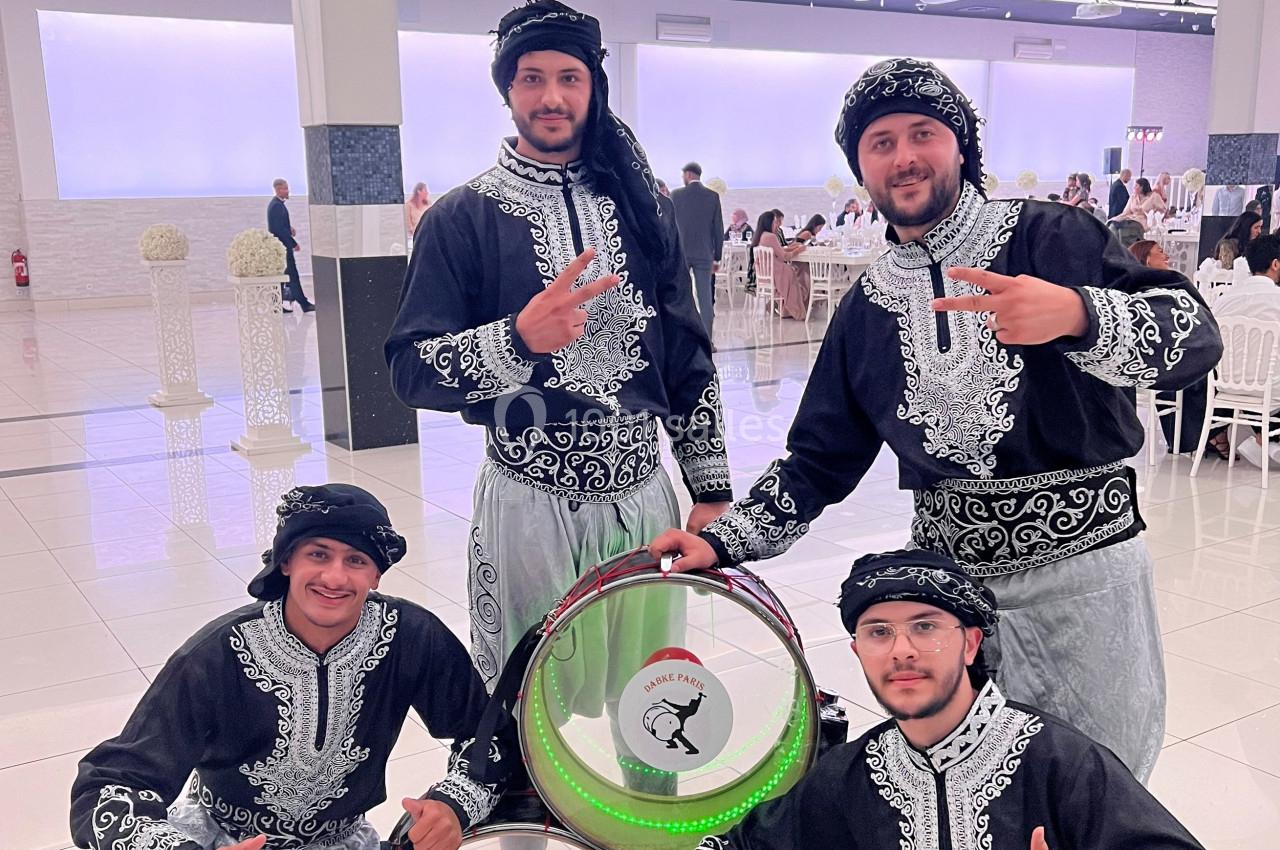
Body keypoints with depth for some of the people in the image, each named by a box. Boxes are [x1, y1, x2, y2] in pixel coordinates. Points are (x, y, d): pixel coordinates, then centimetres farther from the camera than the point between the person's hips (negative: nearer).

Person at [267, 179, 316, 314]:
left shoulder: (275, 203, 14)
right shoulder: (277, 205, -18)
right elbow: (280, 229, -22)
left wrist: (290, 228, 7)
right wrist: (293, 243, -16)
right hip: (282, 246, -10)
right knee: (292, 274, -5)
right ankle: (304, 304, -2)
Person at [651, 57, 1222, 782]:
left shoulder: (1049, 238, -3)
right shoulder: (869, 303, 9)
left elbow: (1195, 334, -14)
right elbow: (820, 457, 12)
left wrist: (1075, 315, -34)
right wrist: (723, 543, 0)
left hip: (1081, 563, -3)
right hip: (947, 568, 3)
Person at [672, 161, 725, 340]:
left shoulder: (676, 195, -2)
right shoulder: (713, 196, 2)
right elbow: (718, 229, 2)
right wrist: (717, 257, 8)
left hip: (680, 253, -1)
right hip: (704, 254, 1)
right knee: (706, 299, 1)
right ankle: (706, 340, -2)